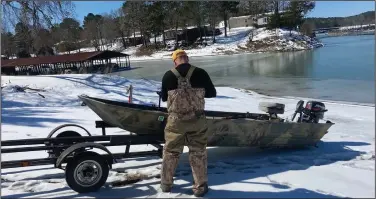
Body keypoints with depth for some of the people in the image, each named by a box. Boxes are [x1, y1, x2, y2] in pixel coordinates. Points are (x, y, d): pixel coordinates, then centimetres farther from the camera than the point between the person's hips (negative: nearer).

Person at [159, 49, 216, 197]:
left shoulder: (168, 75, -6)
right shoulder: (200, 73, -7)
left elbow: (164, 97, 7)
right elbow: (212, 93, 5)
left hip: (175, 120, 1)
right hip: (197, 120, 0)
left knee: (170, 152, 16)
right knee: (198, 152, 11)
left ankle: (166, 183, 29)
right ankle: (200, 187, 19)